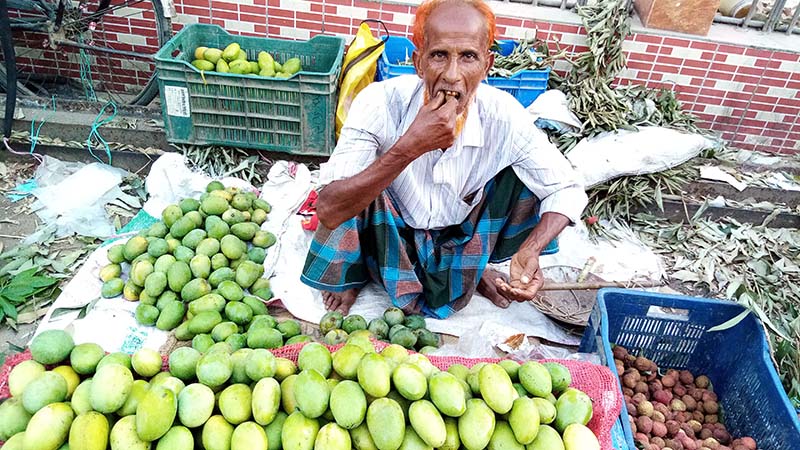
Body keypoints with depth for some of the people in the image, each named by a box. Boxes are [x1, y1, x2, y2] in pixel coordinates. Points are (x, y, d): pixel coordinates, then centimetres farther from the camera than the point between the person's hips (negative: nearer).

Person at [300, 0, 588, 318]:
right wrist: (410, 147, -45)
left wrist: (529, 252, -32)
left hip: (460, 239, 3)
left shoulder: (504, 116, -22)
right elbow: (328, 212, -35)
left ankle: (473, 269, 8)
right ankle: (351, 273, 2)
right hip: (387, 235, -2)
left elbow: (568, 190, -12)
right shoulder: (381, 103, -28)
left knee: (525, 173, -18)